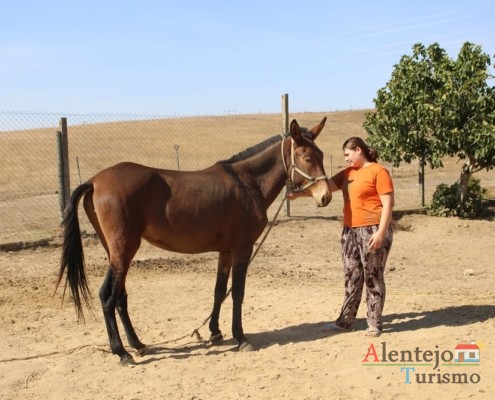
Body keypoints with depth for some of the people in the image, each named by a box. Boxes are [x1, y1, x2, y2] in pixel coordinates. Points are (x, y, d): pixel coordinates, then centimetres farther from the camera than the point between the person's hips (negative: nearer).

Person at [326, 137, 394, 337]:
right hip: (350, 231, 7)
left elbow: (388, 204, -13)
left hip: (372, 231, -7)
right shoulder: (348, 173, 13)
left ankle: (375, 324, 11)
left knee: (373, 278, 1)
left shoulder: (378, 171, -9)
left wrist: (380, 232, -20)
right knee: (351, 277, 12)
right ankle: (345, 320, 19)